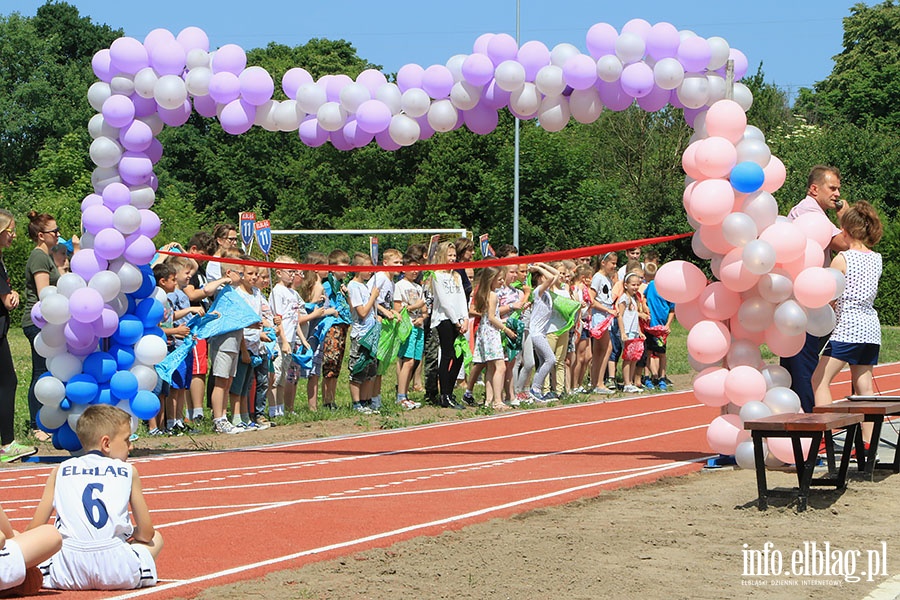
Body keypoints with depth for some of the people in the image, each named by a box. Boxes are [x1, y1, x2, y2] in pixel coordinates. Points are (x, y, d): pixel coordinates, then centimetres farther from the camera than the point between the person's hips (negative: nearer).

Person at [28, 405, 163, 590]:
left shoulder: (60, 471, 16)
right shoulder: (128, 472, 13)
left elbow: (34, 530, 11)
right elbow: (146, 533, 15)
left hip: (69, 572, 1)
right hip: (116, 572, -1)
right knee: (156, 539, 28)